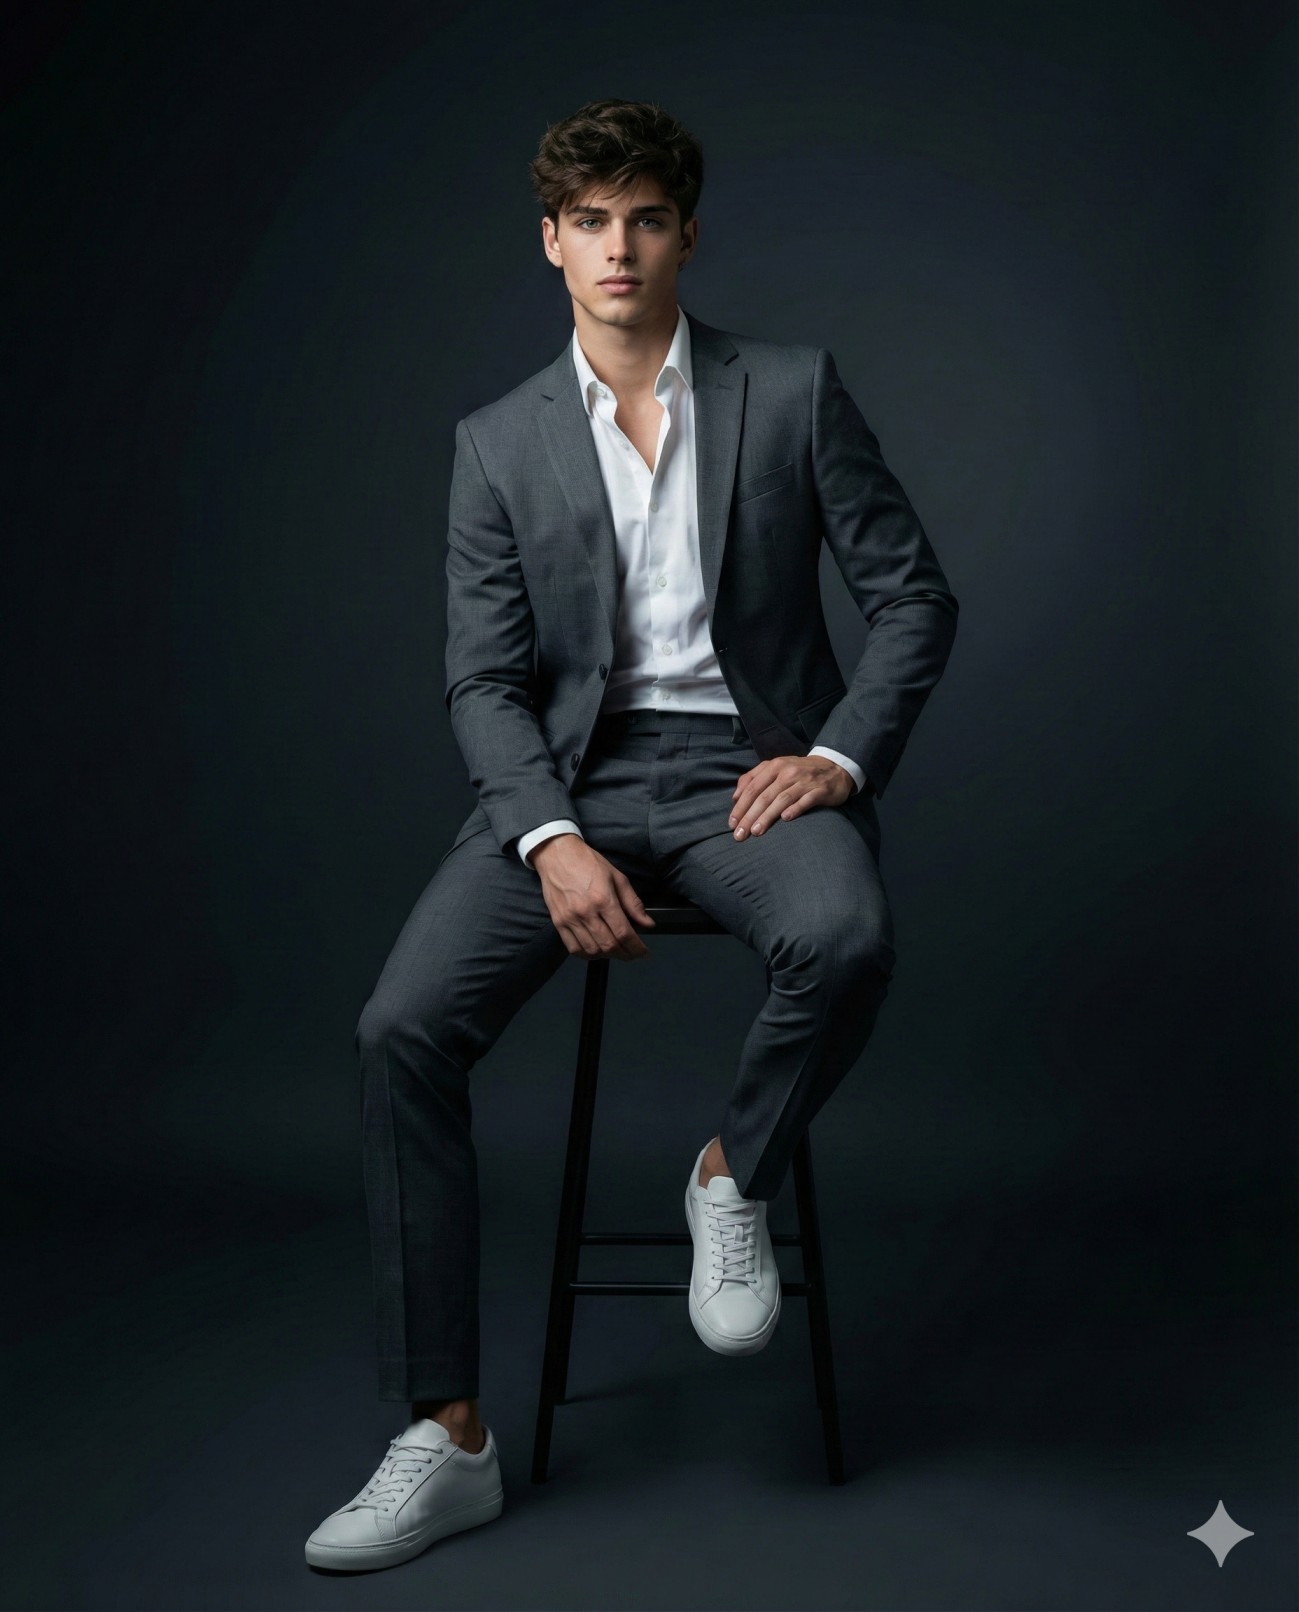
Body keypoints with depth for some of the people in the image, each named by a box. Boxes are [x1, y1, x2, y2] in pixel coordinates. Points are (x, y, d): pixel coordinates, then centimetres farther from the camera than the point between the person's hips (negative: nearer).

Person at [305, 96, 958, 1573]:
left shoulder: (793, 393, 4)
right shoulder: (500, 443, 7)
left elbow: (915, 594, 5)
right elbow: (484, 679, 2)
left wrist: (838, 754, -11)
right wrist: (552, 840, -15)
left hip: (749, 765, -1)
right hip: (571, 775, 2)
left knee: (845, 939, -36)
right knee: (403, 1027, -20)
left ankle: (734, 1178, -2)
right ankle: (447, 1439, -11)